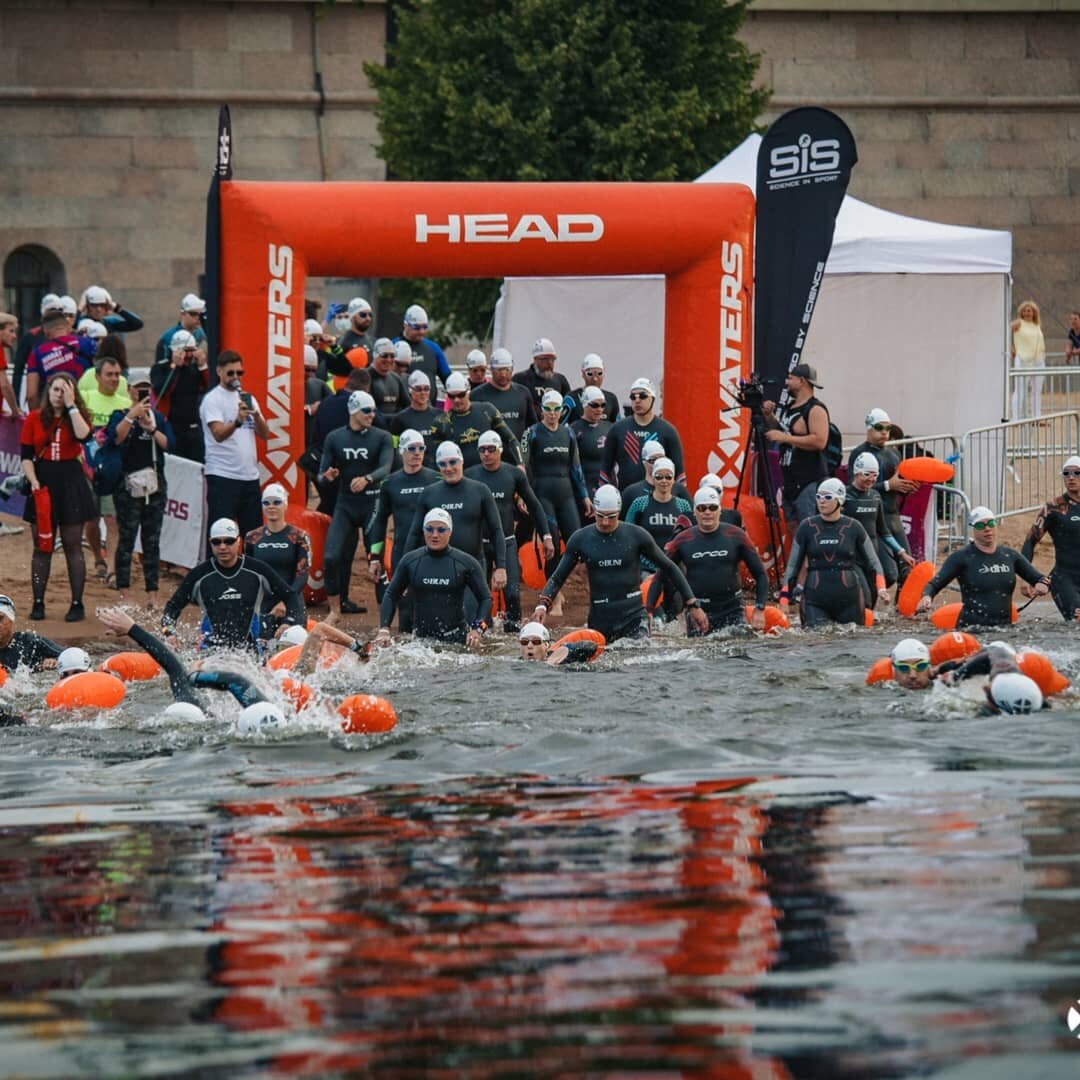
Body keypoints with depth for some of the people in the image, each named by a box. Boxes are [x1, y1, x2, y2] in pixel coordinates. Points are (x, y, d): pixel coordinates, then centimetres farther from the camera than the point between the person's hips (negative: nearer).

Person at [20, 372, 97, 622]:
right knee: (42, 545, 4)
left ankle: (77, 604, 6)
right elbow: (26, 455, 2)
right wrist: (33, 481, -13)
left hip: (71, 482, -1)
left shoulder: (78, 415, 3)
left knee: (73, 545, 2)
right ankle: (38, 603, 9)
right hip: (43, 482, 1)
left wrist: (71, 405, -14)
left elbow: (83, 435, -20)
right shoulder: (34, 419, 4)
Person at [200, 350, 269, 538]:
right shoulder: (212, 399, -5)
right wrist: (237, 421, -37)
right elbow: (219, 434, -19)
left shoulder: (247, 398, 15)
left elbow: (265, 434, 9)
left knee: (254, 533, 7)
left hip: (250, 475, 6)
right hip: (222, 476, -6)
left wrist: (256, 416, -11)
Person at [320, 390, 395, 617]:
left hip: (373, 504, -1)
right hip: (345, 505, 1)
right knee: (333, 557, -9)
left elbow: (386, 468, -14)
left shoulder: (382, 438, 1)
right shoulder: (334, 438, 7)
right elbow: (322, 476, 8)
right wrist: (328, 477, -17)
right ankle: (336, 605, 3)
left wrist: (366, 479, -34)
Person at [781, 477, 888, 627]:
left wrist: (881, 587, -9)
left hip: (848, 598, 0)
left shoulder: (853, 527, 2)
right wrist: (784, 598, -1)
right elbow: (793, 564, 7)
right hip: (815, 600, 0)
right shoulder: (807, 527, 3)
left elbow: (872, 562, 8)